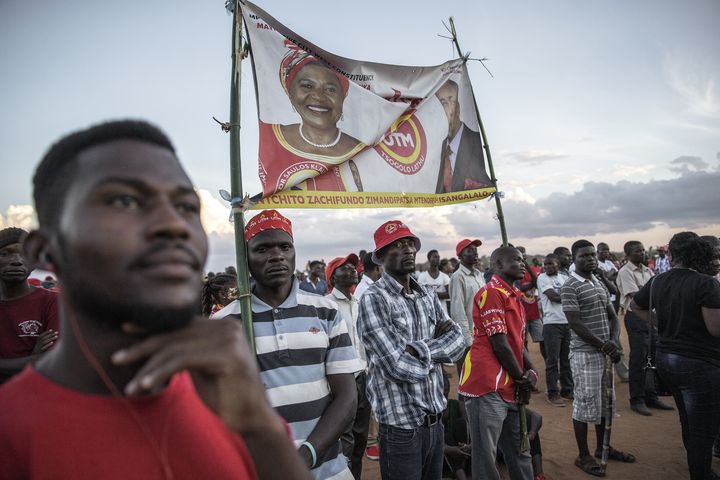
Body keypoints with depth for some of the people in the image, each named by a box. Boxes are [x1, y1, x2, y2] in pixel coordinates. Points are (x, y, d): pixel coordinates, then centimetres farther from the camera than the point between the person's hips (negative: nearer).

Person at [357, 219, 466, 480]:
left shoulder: (429, 297, 8)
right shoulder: (373, 299, -16)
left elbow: (458, 341, -2)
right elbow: (397, 366, -22)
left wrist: (419, 348, -18)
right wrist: (437, 347, -6)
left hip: (435, 420, 7)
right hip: (401, 426, -6)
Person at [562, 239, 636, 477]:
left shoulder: (600, 284, 12)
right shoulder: (570, 287, -13)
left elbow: (612, 317, 14)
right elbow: (575, 324, -18)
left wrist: (613, 342, -3)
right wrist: (603, 345, -17)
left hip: (605, 352, 8)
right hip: (584, 354, -8)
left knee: (605, 402, 18)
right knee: (584, 404, 0)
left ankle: (603, 448, 35)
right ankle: (583, 456, 14)